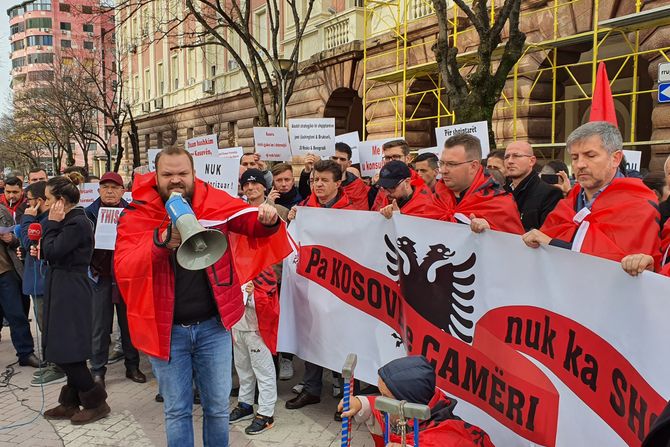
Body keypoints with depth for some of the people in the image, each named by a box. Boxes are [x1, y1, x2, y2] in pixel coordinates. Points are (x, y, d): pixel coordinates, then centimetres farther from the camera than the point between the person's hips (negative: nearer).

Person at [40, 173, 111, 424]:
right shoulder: (70, 221, 14)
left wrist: (52, 223, -11)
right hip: (63, 290, 10)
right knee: (67, 352, 14)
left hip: (70, 292, -10)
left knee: (65, 352, -5)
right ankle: (71, 402, 25)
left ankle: (96, 401, 6)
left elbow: (52, 252, -18)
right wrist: (42, 252, 4)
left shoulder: (77, 223, -17)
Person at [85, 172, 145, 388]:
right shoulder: (89, 213, 3)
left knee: (129, 322, 10)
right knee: (99, 325, 4)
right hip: (100, 275, 0)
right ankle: (97, 369, 17)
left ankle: (132, 366, 23)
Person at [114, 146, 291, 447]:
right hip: (166, 329, -1)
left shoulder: (214, 202, -5)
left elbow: (250, 223, 1)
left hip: (212, 324, 1)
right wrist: (160, 242, -36)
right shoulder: (137, 214, -8)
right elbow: (123, 268, -18)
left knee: (218, 407, 15)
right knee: (176, 410, 15)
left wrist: (267, 220, -23)